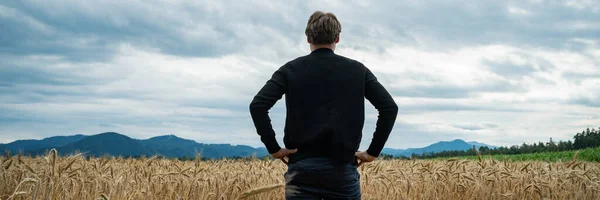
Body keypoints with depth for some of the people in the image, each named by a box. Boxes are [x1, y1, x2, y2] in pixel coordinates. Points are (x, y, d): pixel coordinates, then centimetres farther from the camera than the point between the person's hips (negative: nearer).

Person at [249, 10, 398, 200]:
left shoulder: (291, 69, 3)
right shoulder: (357, 70, 6)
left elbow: (257, 106, -9)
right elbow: (389, 107, -2)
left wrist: (273, 148, -2)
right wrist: (373, 152, 3)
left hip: (302, 167, 0)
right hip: (343, 168, 1)